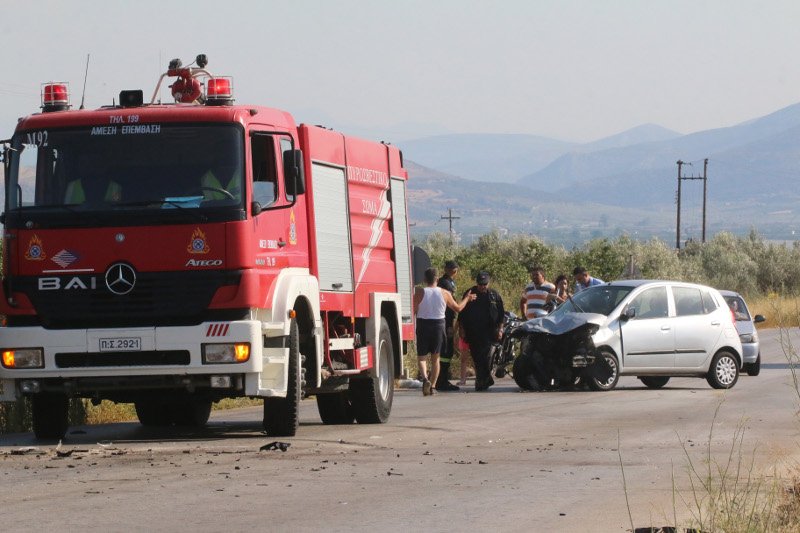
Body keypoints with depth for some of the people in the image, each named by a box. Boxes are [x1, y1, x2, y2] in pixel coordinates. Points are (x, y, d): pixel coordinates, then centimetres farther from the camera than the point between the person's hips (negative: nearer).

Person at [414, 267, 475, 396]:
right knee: (435, 358, 12)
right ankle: (432, 385, 10)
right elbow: (458, 308, 12)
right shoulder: (444, 293, -1)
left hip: (423, 325, -2)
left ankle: (424, 378, -24)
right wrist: (467, 298, 29)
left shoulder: (420, 292, -9)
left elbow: (413, 310, -13)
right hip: (438, 326, 2)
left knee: (422, 357, 2)